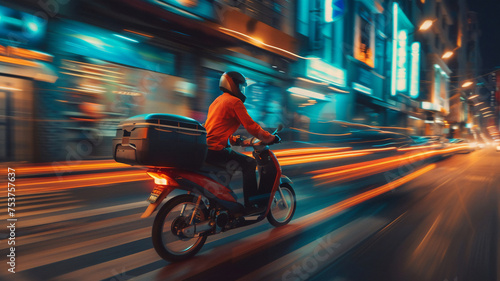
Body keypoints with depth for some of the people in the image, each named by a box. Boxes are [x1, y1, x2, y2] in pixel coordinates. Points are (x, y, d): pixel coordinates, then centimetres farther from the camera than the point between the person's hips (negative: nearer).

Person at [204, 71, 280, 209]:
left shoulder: (218, 100, 22)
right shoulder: (235, 101, -7)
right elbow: (251, 126, -12)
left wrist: (234, 140, 31)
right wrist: (271, 138, -3)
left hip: (206, 148, 10)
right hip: (216, 149, -10)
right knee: (249, 163, -8)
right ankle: (250, 203, -5)